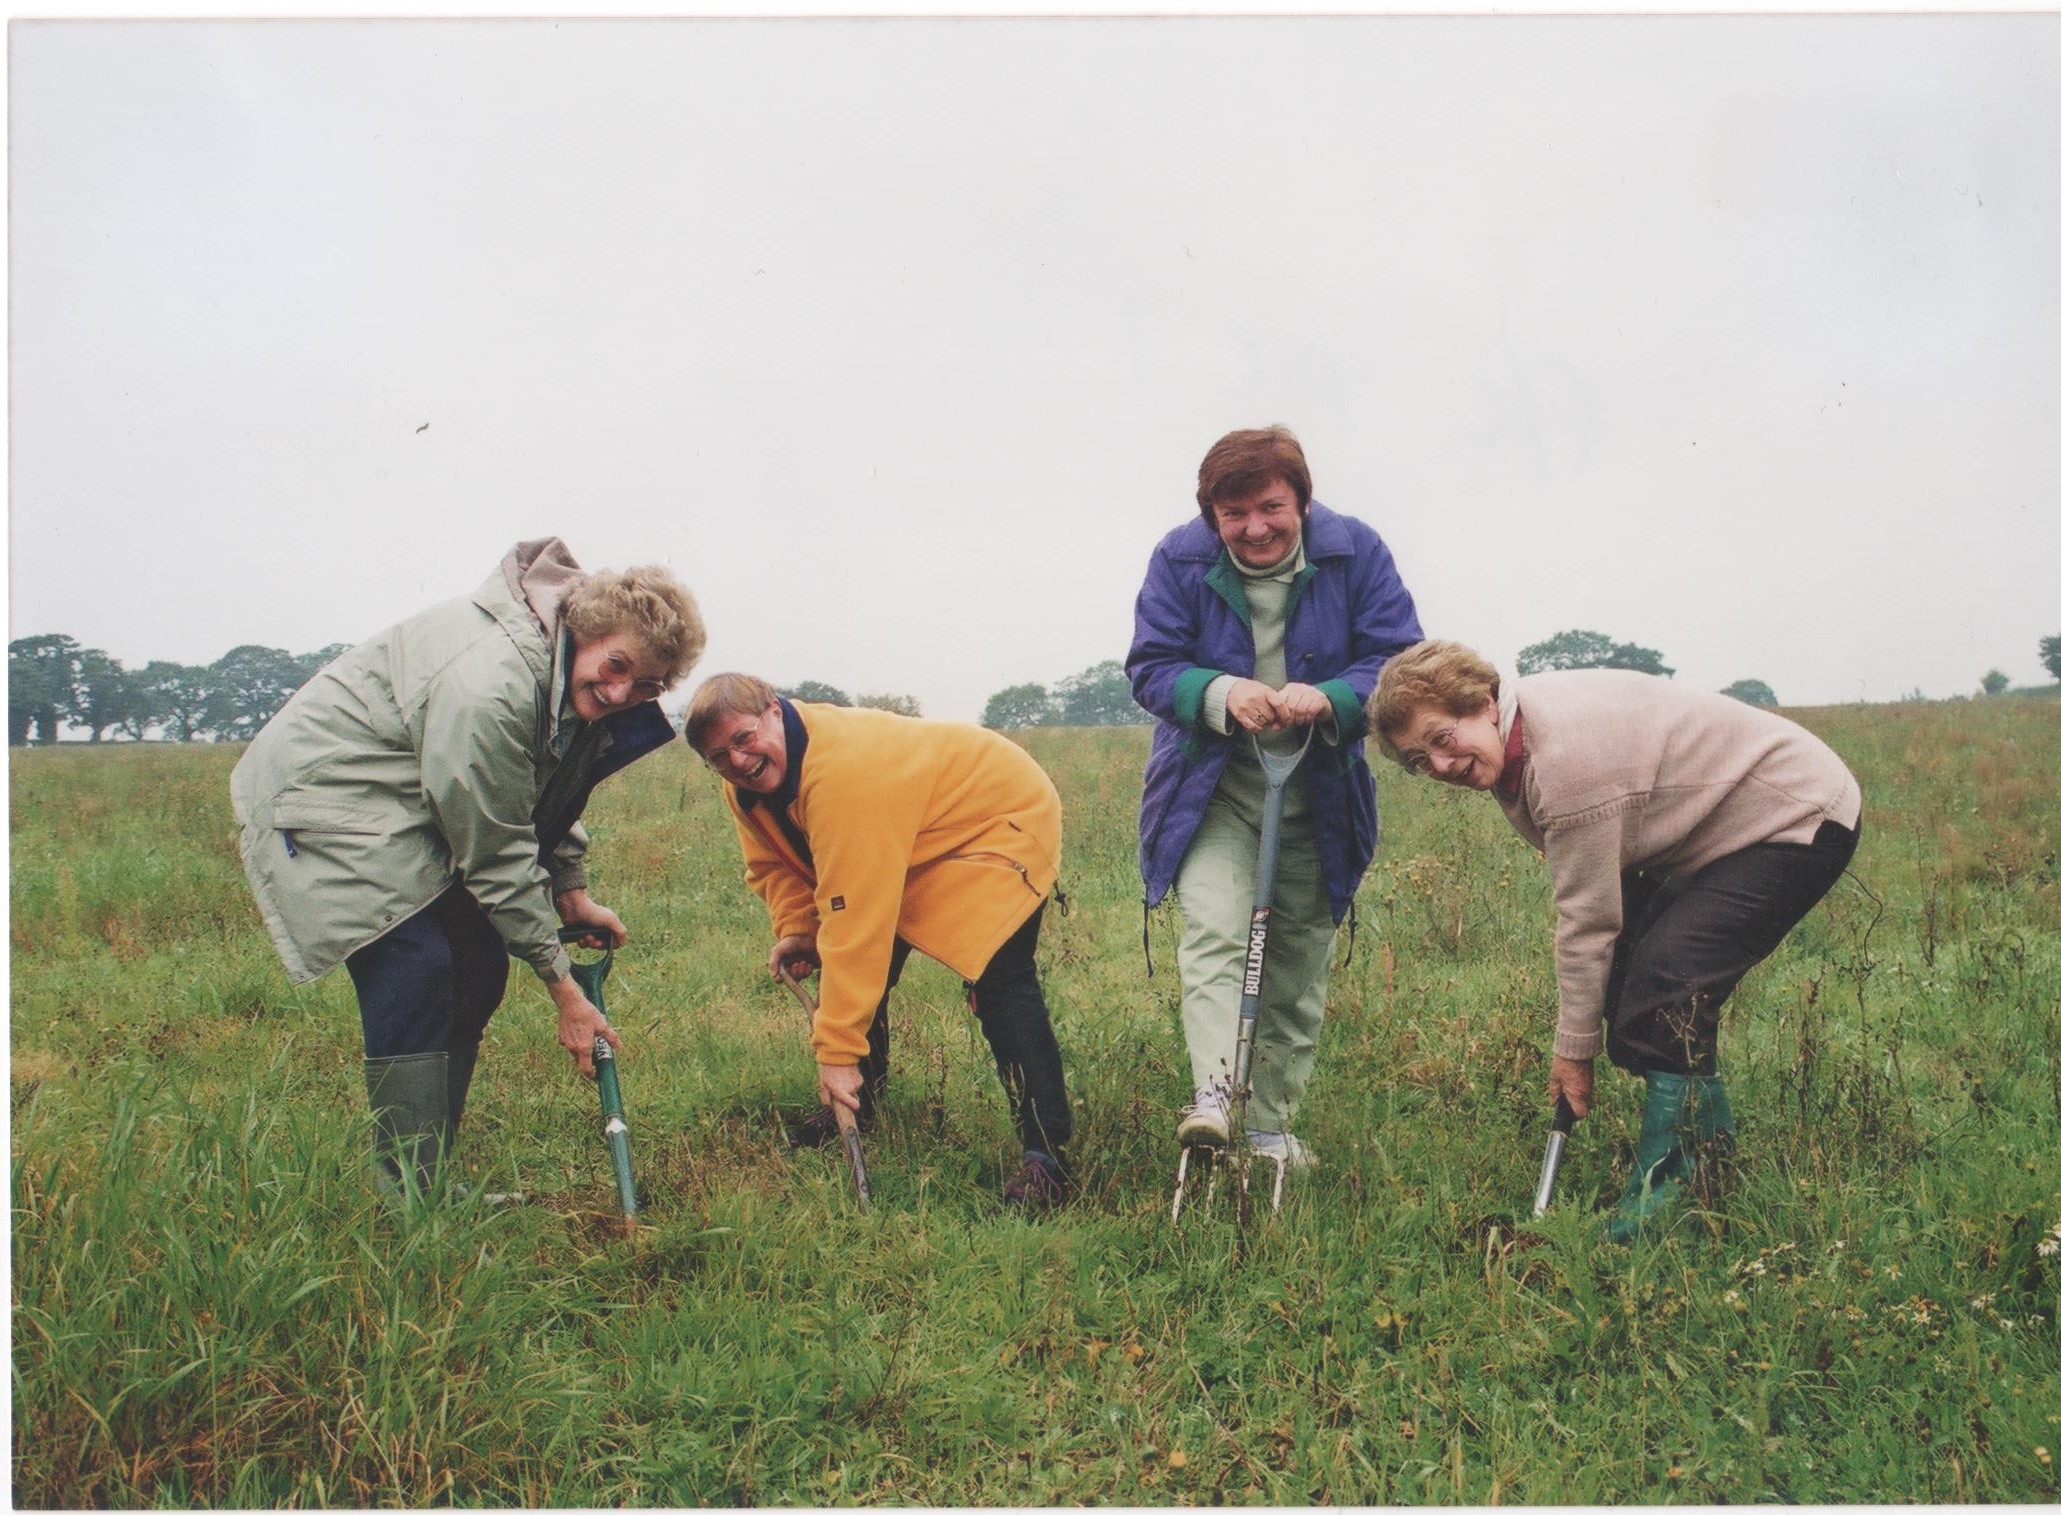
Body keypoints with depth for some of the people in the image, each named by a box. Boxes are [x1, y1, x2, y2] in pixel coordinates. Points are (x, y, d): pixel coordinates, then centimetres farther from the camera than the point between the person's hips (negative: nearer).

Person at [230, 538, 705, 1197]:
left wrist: (573, 894, 4)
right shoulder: (489, 686, -35)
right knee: (415, 971, -20)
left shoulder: (572, 675, -6)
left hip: (408, 806, 10)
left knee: (479, 967, 5)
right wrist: (563, 991, -20)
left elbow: (548, 791, 14)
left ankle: (432, 1178, 14)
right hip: (327, 790, -10)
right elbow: (498, 859, -27)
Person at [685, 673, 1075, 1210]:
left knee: (998, 981, -24)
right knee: (865, 966, 9)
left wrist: (838, 1050, -39)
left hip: (1001, 819, -9)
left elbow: (854, 922, -40)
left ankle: (1045, 1152, -23)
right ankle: (856, 1108, 27)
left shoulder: (842, 774, -39)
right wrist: (794, 929, -14)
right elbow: (772, 863, 7)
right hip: (910, 846, 10)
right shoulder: (748, 783, -11)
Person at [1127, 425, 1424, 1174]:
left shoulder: (1355, 552, -9)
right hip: (1213, 788, -1)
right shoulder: (1180, 559, -8)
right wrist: (1222, 692, -28)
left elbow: (1399, 661, -9)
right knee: (1214, 931, -22)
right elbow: (1150, 667, -8)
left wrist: (1328, 698, -29)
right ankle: (1212, 1096, -27)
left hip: (1317, 792, 1)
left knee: (1300, 958, 7)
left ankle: (1272, 1124, 17)